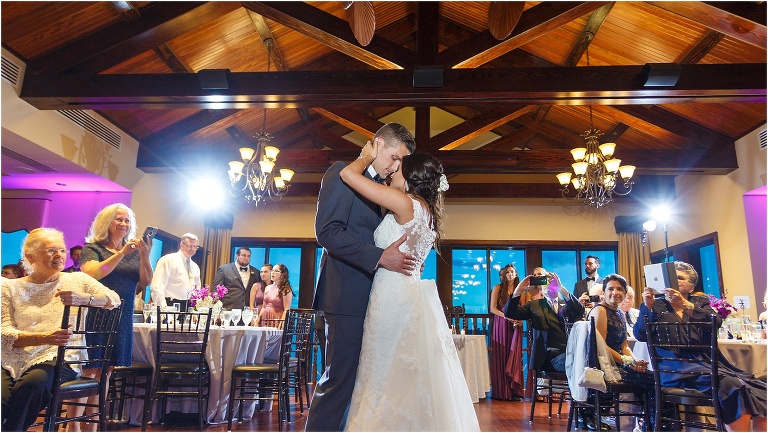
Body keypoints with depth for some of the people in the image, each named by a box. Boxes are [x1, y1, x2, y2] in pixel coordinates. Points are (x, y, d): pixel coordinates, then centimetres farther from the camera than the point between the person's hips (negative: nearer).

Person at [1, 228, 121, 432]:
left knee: (33, 382, -34)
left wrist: (83, 298, -19)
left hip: (58, 359, 0)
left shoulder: (77, 280, 13)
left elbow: (114, 300, 0)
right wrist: (44, 337, -19)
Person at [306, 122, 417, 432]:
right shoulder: (343, 172, -5)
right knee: (340, 378, -4)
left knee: (359, 380, 11)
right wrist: (379, 257, -20)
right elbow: (327, 232, -16)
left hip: (370, 296, 9)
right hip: (348, 293, -9)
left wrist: (401, 258, 7)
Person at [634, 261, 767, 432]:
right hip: (676, 365, -4)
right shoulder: (655, 304, 12)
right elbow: (640, 336, -2)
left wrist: (685, 304, -15)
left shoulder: (700, 301, 20)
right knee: (731, 386, -28)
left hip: (706, 361, 4)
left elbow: (716, 322, -3)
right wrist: (647, 307, -14)